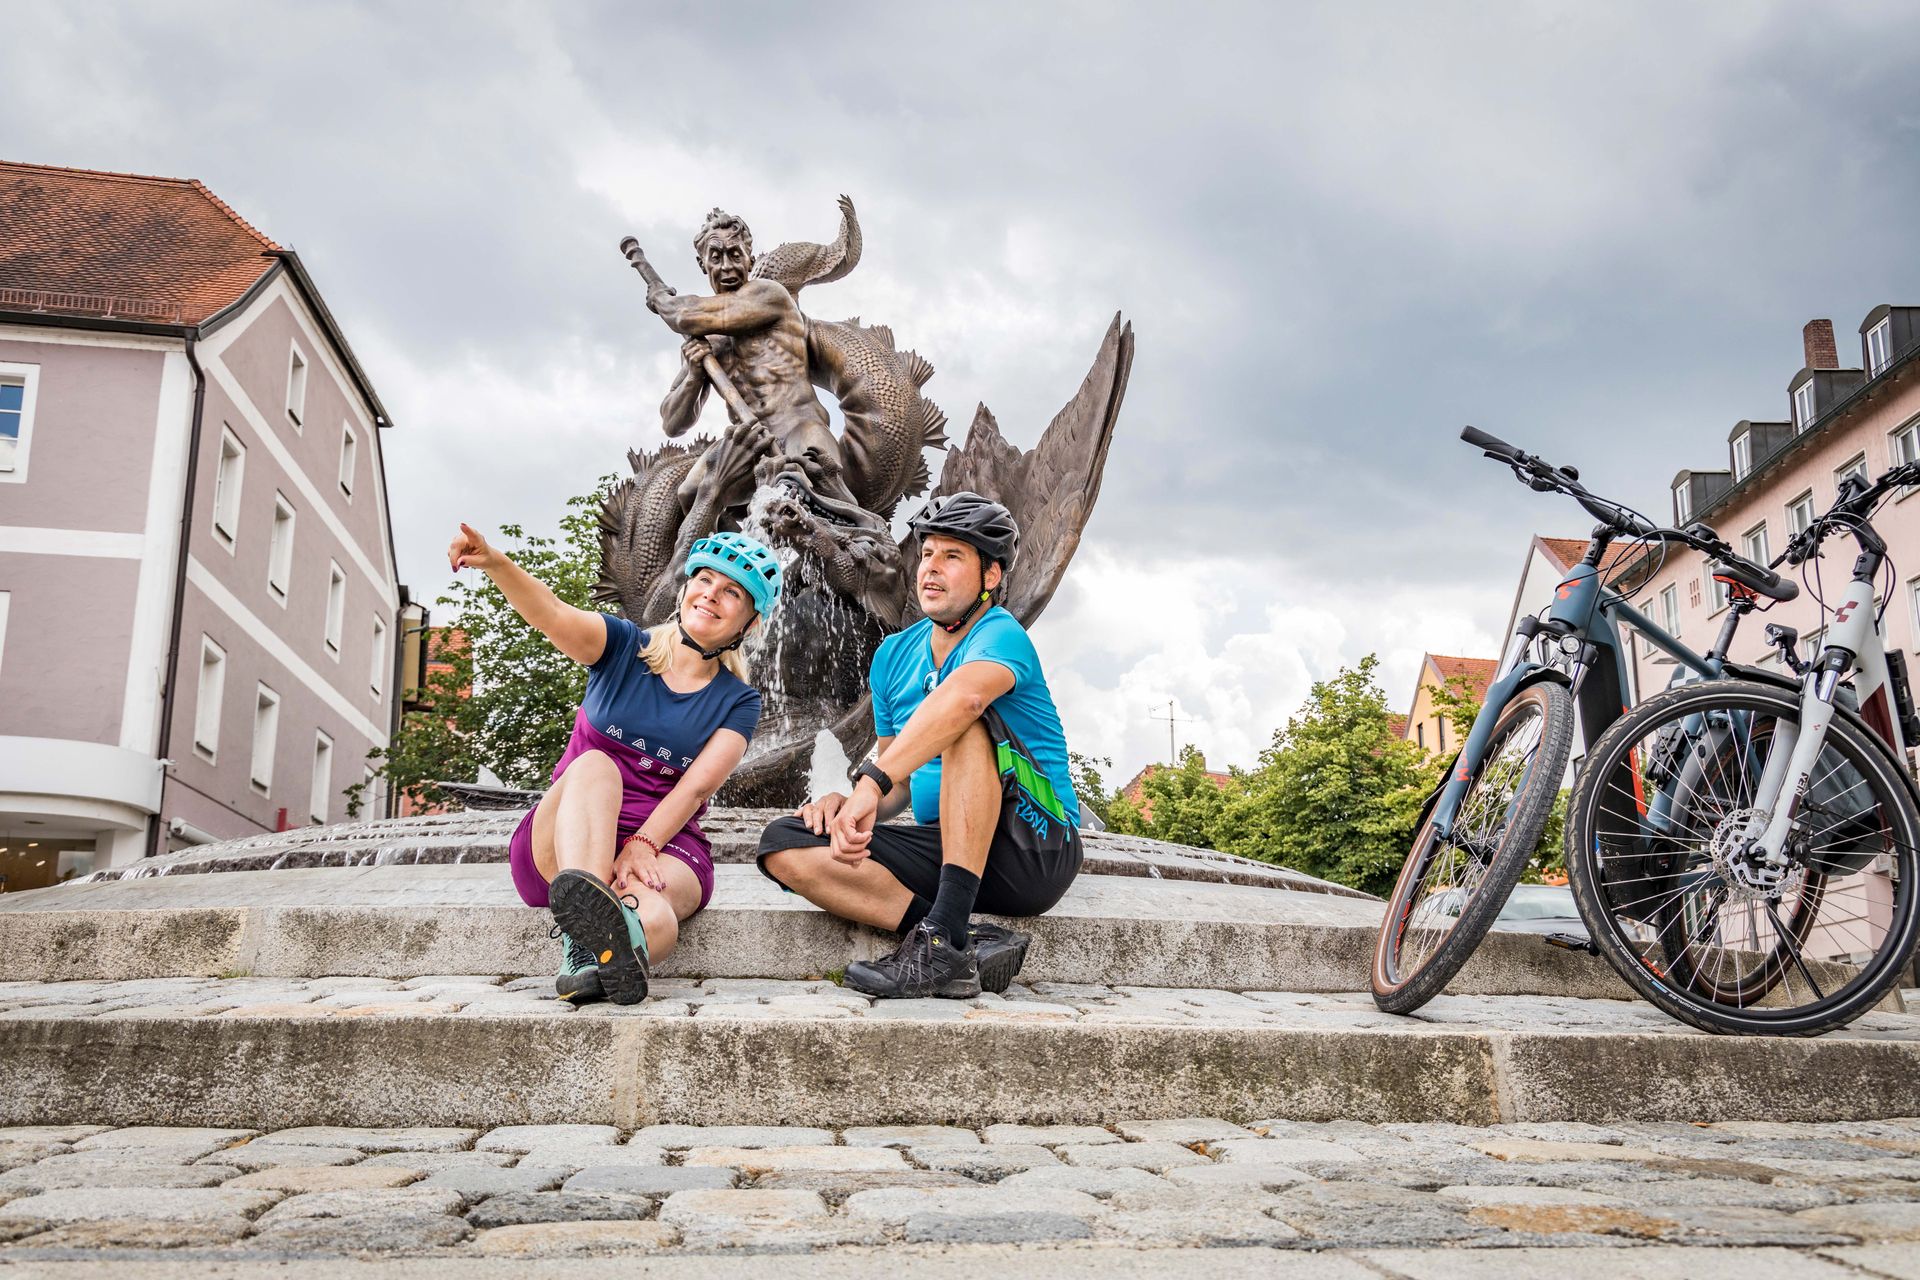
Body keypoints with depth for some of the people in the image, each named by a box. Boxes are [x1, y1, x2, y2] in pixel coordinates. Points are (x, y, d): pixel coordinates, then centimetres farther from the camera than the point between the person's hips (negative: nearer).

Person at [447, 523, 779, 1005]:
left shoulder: (738, 702, 7)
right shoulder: (624, 648, 5)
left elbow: (695, 788, -7)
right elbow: (550, 614, -15)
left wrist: (642, 845, -25)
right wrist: (495, 564, -36)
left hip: (663, 843, -1)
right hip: (563, 840, 1)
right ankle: (583, 898, -57)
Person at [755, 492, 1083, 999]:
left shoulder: (1001, 634, -10)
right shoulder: (894, 655, 13)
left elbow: (964, 695, -35)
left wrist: (871, 784, -44)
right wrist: (848, 804, -5)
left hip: (1034, 850, -6)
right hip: (945, 845, 7)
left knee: (966, 720, -30)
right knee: (784, 845, -11)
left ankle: (945, 937, -36)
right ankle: (973, 943, -24)